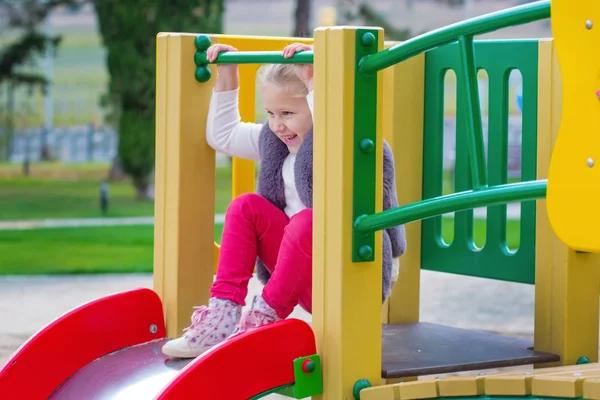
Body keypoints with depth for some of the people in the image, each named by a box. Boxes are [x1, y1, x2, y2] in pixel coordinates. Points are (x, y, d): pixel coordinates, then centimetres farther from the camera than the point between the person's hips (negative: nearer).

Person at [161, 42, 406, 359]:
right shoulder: (275, 140, 10)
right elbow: (222, 136, 23)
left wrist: (314, 83, -40)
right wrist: (226, 77, 16)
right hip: (306, 280, 8)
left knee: (308, 221, -34)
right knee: (246, 207, -4)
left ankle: (263, 319, -21)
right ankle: (222, 315, -14)